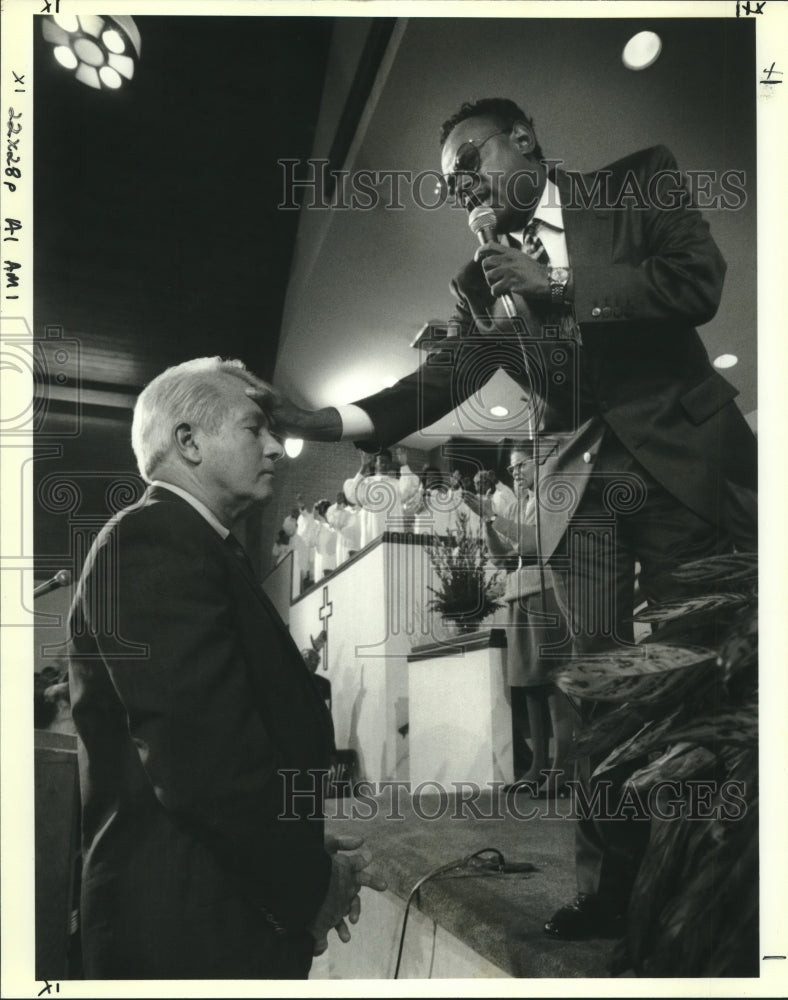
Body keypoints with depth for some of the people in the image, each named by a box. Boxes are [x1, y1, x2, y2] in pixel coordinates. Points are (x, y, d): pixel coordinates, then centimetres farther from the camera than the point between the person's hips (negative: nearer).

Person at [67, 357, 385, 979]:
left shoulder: (196, 548, 13)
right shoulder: (152, 543, -17)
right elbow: (202, 759, -25)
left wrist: (311, 854, 5)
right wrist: (311, 884, -13)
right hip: (192, 932, -9)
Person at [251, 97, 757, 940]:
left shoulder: (638, 184, 6)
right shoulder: (482, 281, 13)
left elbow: (700, 281, -9)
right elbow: (438, 383, 4)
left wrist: (559, 283, -13)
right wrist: (328, 421, -10)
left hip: (683, 458, -2)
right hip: (578, 484, 3)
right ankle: (610, 884, 7)